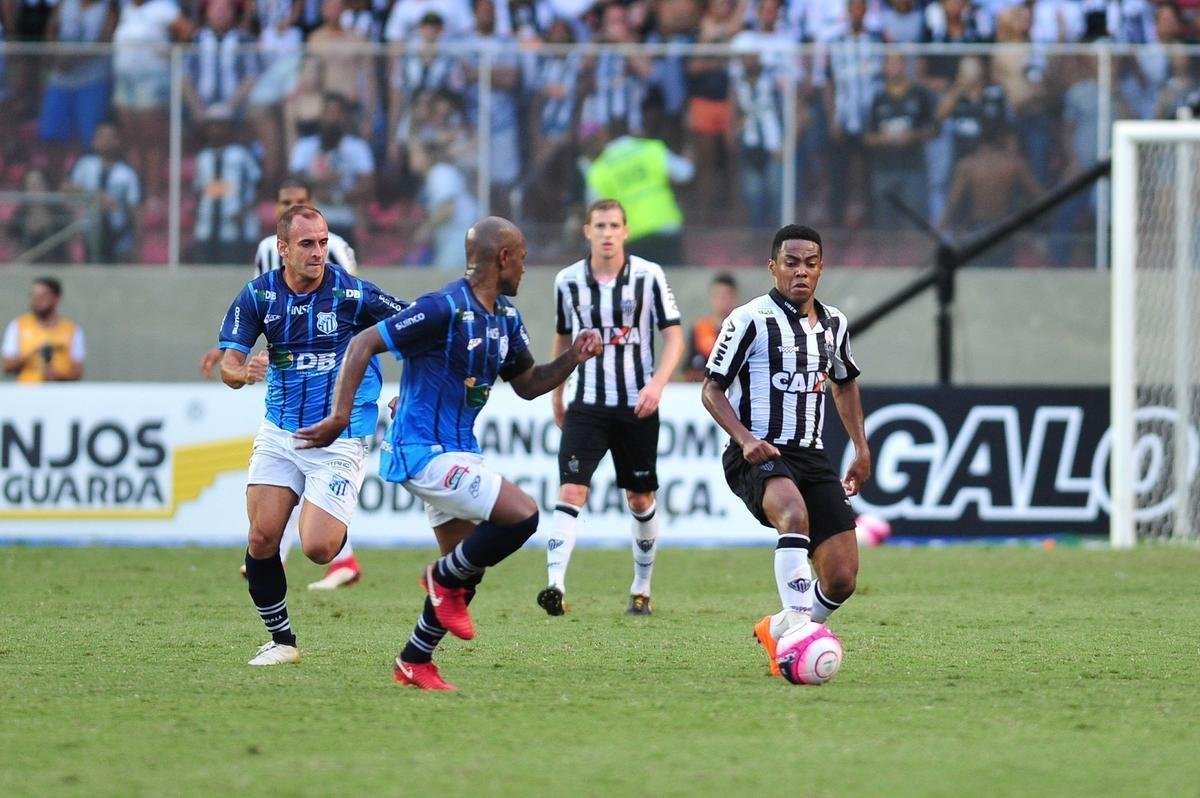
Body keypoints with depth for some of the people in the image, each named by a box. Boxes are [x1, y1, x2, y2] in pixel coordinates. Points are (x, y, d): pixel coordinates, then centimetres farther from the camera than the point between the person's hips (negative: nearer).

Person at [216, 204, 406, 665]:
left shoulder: (352, 295, -13)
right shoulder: (258, 295, -3)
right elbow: (229, 365, -7)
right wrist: (243, 372, -30)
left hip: (339, 440, -3)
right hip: (279, 433, 3)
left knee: (317, 548, -15)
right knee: (262, 537, -8)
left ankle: (338, 527, 23)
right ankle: (281, 640, 11)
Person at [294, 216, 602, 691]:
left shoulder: (505, 317, 9)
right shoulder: (445, 309, -19)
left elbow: (527, 384, 20)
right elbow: (363, 344, -19)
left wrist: (572, 358, 1)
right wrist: (339, 417, -25)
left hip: (458, 452, 10)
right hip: (423, 452, -10)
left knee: (466, 571, 13)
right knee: (522, 514, -21)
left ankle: (414, 663, 27)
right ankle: (445, 579, 1)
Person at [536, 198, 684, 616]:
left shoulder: (648, 275, -4)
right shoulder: (568, 280, 2)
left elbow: (674, 335, -3)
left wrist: (657, 384, -18)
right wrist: (555, 397, 19)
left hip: (637, 406, 0)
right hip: (587, 405, 0)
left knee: (640, 499, 9)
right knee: (571, 491, -16)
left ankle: (642, 589, 25)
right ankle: (556, 585, -25)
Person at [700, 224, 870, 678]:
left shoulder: (833, 324, 12)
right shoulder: (750, 319, -6)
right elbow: (712, 390, -4)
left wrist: (861, 448, 23)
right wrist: (745, 439, -20)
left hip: (811, 457, 6)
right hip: (758, 455, -6)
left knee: (841, 580, -4)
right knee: (795, 513, -40)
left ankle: (776, 633, 23)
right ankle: (798, 625, -43)